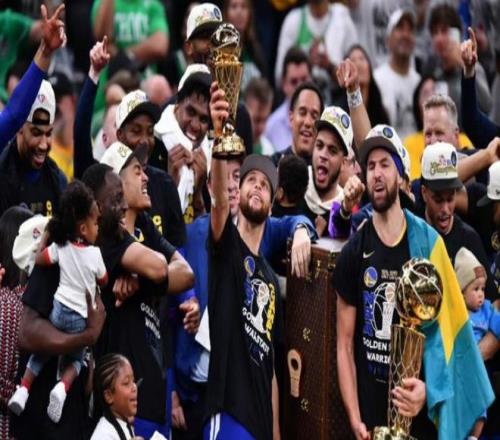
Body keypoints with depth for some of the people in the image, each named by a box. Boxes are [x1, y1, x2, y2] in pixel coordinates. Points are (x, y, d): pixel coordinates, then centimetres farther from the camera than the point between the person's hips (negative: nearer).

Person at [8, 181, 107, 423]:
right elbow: (103, 282, 7)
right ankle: (62, 388, -12)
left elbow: (39, 259, 6)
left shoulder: (61, 246, -6)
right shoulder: (95, 253, -8)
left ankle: (23, 390, 1)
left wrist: (46, 236, 17)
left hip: (59, 310, 2)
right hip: (81, 317, -2)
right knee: (75, 360, 17)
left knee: (41, 351, 19)